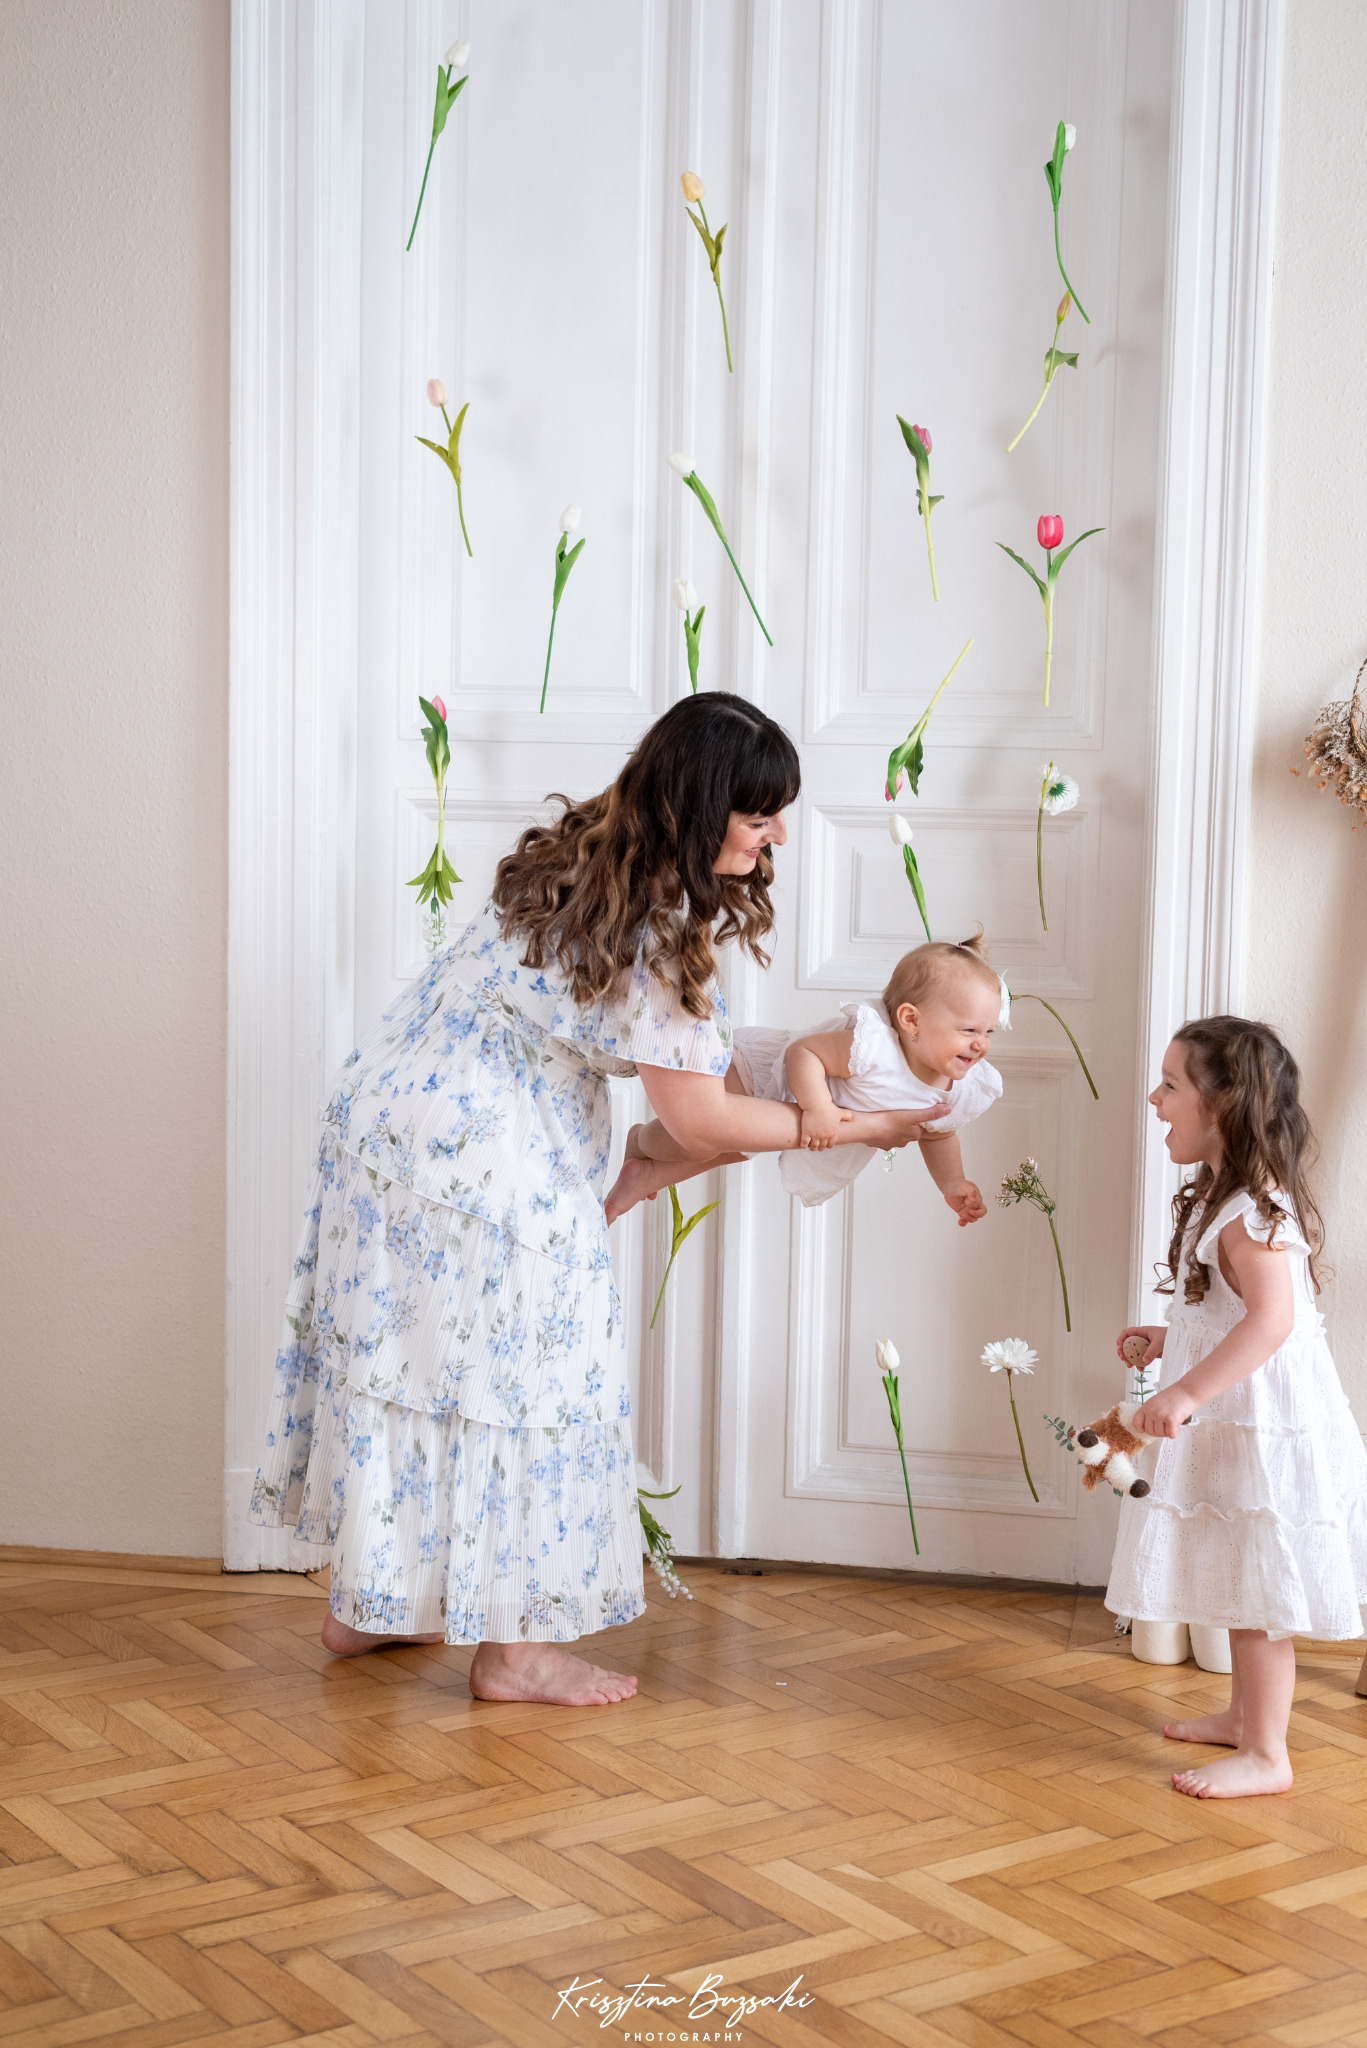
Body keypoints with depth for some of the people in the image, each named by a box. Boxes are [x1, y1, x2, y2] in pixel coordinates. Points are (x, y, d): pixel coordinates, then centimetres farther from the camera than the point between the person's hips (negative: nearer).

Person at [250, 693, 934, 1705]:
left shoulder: (592, 850, 5)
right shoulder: (653, 929, -22)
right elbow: (701, 1119, -15)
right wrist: (851, 1127, -5)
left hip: (391, 1110, 10)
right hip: (481, 1159, -10)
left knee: (403, 1352, 17)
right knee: (520, 1370, 2)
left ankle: (366, 1604, 31)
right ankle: (514, 1646, 14)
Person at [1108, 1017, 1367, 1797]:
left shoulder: (1252, 1212, -22)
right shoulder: (1222, 1199, 11)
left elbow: (1271, 1319, -33)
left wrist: (1188, 1393, -36)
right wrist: (1171, 1339, 24)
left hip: (1267, 1434, -11)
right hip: (1235, 1431, 11)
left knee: (1260, 1594, -2)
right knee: (1243, 1588, 22)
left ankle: (1265, 1755, 8)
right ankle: (1245, 1714, 37)